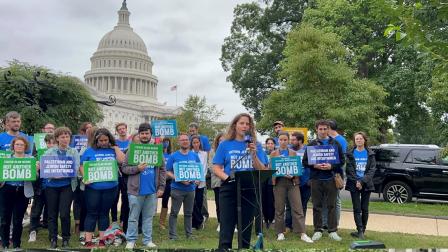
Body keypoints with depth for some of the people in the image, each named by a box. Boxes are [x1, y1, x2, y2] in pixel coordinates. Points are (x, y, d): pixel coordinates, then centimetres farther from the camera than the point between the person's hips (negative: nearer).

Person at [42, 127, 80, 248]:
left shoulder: (74, 152, 6)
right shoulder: (50, 151, 8)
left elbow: (76, 169, -6)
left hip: (67, 185, -1)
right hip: (51, 185, 1)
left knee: (64, 214, -5)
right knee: (52, 214, 6)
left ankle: (66, 239, 12)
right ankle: (53, 240, 16)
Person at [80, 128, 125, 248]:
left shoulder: (113, 150, 7)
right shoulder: (89, 151, 4)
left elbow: (122, 160, -9)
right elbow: (82, 166, 2)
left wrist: (115, 147, -4)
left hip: (110, 187, 2)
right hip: (93, 187, -1)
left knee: (104, 213, 10)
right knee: (92, 213, 3)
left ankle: (102, 240, 18)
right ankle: (88, 241, 7)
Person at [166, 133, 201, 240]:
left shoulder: (194, 156, 8)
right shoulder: (174, 156, -2)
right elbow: (168, 172, -5)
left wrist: (198, 179, -6)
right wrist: (178, 179, -18)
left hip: (191, 188, 3)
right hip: (177, 188, -3)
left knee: (188, 213, 13)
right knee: (174, 212, 1)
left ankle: (189, 234, 23)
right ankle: (172, 235, 8)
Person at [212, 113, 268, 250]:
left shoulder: (256, 145, 7)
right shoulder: (225, 144, 4)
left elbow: (262, 171, 2)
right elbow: (216, 168, 1)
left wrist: (253, 154, -12)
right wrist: (227, 178, -18)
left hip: (250, 190, 2)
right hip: (229, 189, -2)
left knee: (246, 228, 10)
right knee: (226, 227, -3)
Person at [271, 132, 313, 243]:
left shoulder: (293, 153, 12)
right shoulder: (274, 154, 10)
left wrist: (293, 175, -12)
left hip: (292, 182, 0)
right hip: (279, 182, 0)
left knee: (297, 208, -5)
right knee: (279, 209, 4)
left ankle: (303, 234, -5)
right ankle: (280, 233, 13)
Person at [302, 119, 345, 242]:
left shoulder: (335, 143, 6)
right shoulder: (312, 144, 6)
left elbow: (342, 160, 4)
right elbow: (304, 162, 4)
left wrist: (331, 166, -12)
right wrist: (315, 166, -13)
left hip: (331, 179, 0)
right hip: (316, 179, 0)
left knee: (332, 205, 4)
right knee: (317, 206, 6)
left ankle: (333, 231, 11)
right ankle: (318, 230, 14)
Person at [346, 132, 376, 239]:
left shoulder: (370, 154, 6)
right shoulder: (350, 154, 4)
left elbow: (372, 169, -2)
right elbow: (349, 169, -2)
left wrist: (362, 181, -13)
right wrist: (356, 182, -13)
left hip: (366, 184, 1)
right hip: (354, 184, -1)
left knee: (365, 209, 5)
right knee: (357, 209, -5)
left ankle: (362, 230, 14)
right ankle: (360, 231, -7)